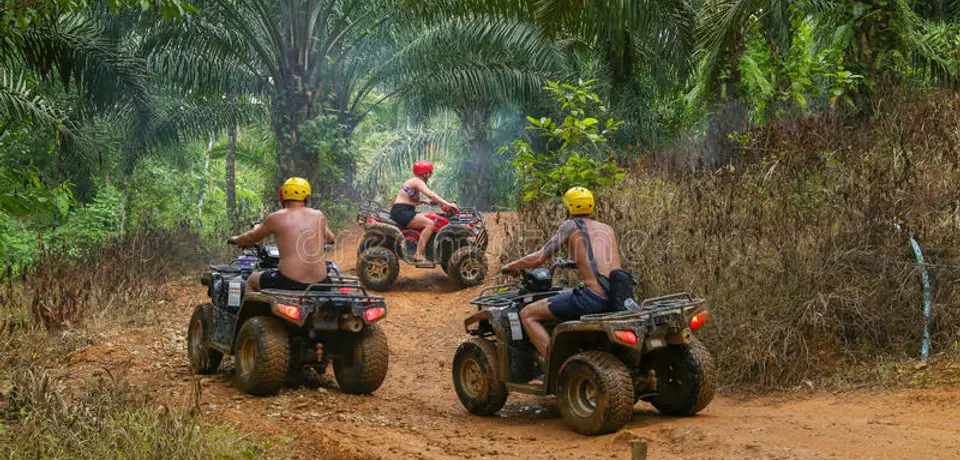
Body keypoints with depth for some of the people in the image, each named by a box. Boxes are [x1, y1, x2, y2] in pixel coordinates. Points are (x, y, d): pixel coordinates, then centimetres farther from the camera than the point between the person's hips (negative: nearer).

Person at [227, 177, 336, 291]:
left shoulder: (276, 218, -1)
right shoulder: (319, 216, 8)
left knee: (251, 280, 25)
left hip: (289, 282, -3)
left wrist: (235, 240, 38)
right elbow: (330, 238, 28)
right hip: (320, 282, 3)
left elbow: (251, 237, 16)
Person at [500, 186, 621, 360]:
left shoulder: (571, 225, 3)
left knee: (527, 315, 1)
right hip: (619, 298, 7)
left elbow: (539, 258, 2)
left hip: (593, 298, -7)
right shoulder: (608, 229, 19)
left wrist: (510, 266, 18)